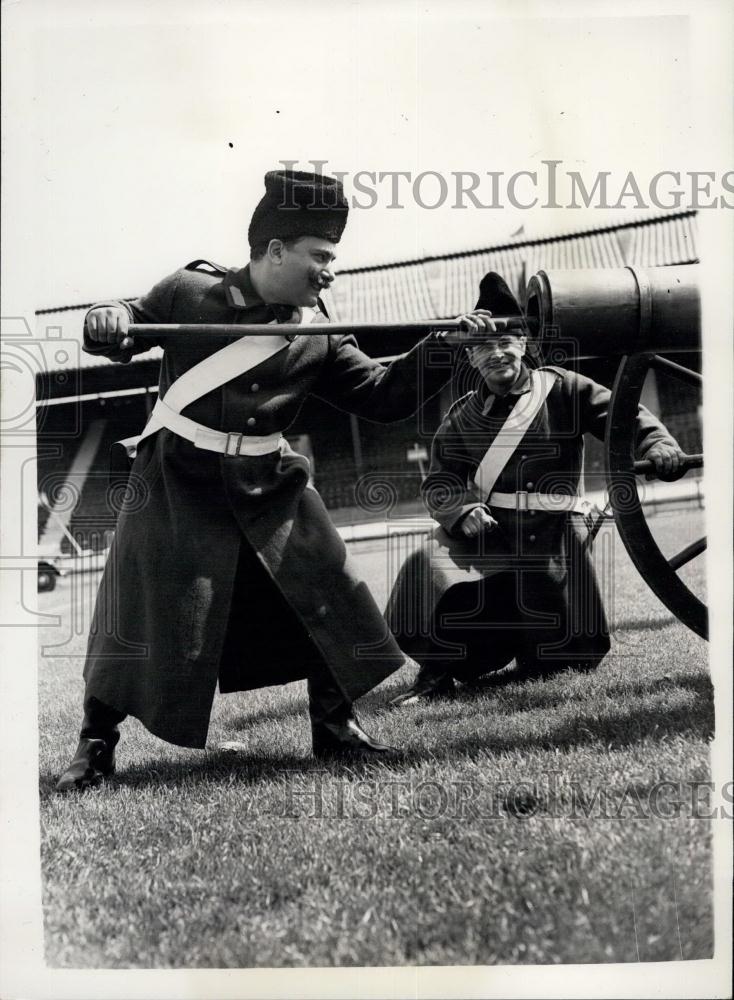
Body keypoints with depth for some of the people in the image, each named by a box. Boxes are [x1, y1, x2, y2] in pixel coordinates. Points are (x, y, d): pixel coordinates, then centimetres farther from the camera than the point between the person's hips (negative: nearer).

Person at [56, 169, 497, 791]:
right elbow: (132, 323, 9)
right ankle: (96, 744, 11)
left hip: (271, 483, 4)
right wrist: (108, 323, -16)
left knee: (326, 594, 0)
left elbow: (383, 396, 2)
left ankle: (336, 726, 19)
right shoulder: (190, 292, -5)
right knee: (146, 608, -5)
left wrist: (438, 350, -10)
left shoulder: (319, 334, 2)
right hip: (178, 478, -3)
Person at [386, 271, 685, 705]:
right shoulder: (462, 417, 5)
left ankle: (535, 662, 43)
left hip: (555, 533, 0)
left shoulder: (563, 389, 0)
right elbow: (440, 482, 3)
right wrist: (464, 511, -19)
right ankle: (437, 673, -13)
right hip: (489, 529, 1)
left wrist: (658, 443, -23)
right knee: (429, 566, -29)